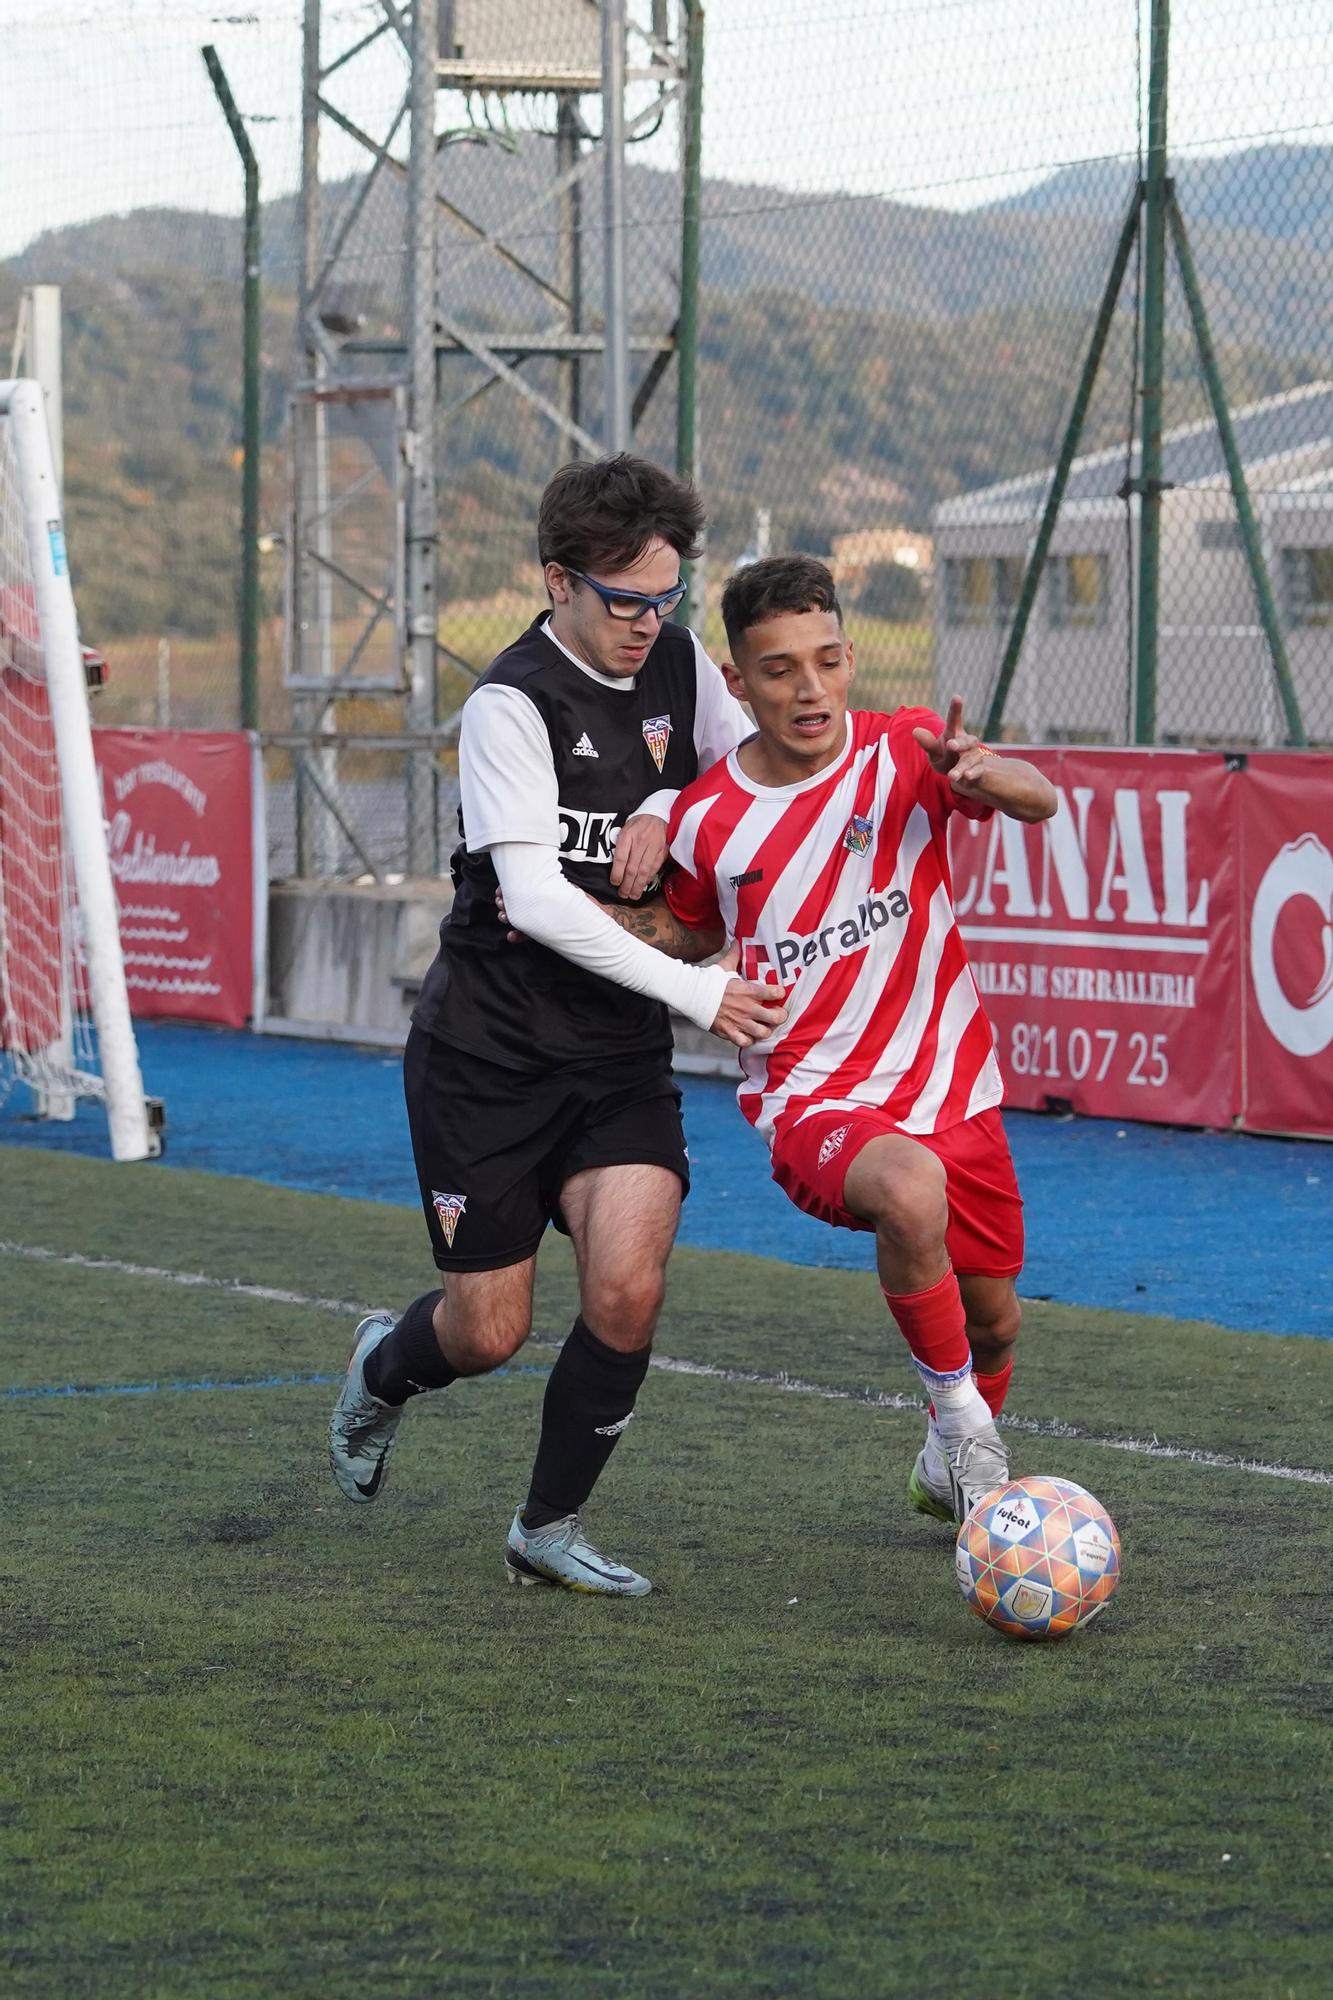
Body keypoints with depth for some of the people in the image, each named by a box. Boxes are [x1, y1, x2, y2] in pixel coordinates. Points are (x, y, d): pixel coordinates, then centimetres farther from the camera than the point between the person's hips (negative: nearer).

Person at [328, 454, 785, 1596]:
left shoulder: (677, 662, 2)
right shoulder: (513, 705, -17)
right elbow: (533, 895, -24)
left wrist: (665, 809, -3)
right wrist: (693, 989, -27)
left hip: (618, 1053, 4)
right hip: (487, 1048, -4)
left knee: (628, 1286, -17)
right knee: (489, 1331, 2)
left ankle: (549, 1531, 3)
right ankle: (385, 1371, 40)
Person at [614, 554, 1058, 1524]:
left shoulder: (906, 750, -9)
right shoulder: (708, 818, -5)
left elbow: (1039, 799, -25)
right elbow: (689, 928, 15)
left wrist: (983, 772, -48)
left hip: (949, 1087, 2)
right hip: (813, 1101, -2)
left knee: (992, 1322, 15)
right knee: (911, 1190, -36)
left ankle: (953, 1467, 49)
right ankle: (962, 1419, -14)